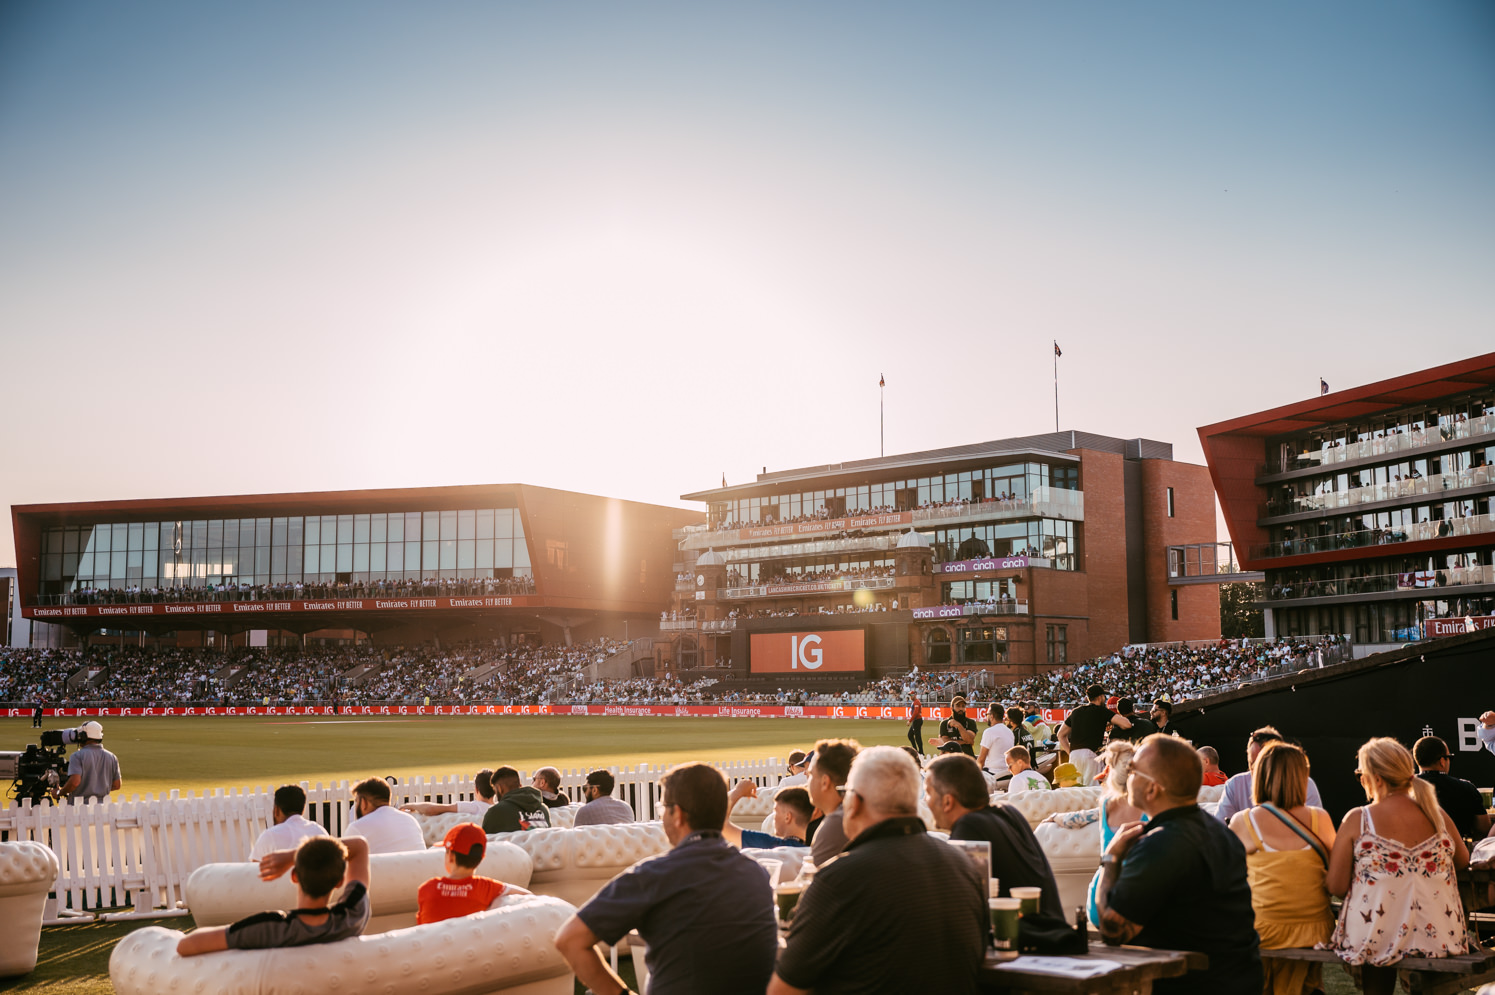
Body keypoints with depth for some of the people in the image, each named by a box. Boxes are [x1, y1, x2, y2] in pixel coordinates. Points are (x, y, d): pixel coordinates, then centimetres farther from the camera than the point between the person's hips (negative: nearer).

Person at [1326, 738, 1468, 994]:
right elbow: (1463, 861, 20)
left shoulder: (1357, 820, -9)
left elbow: (1335, 886, -9)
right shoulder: (1438, 817, 1)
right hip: (1440, 939, 3)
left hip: (1377, 941, -2)